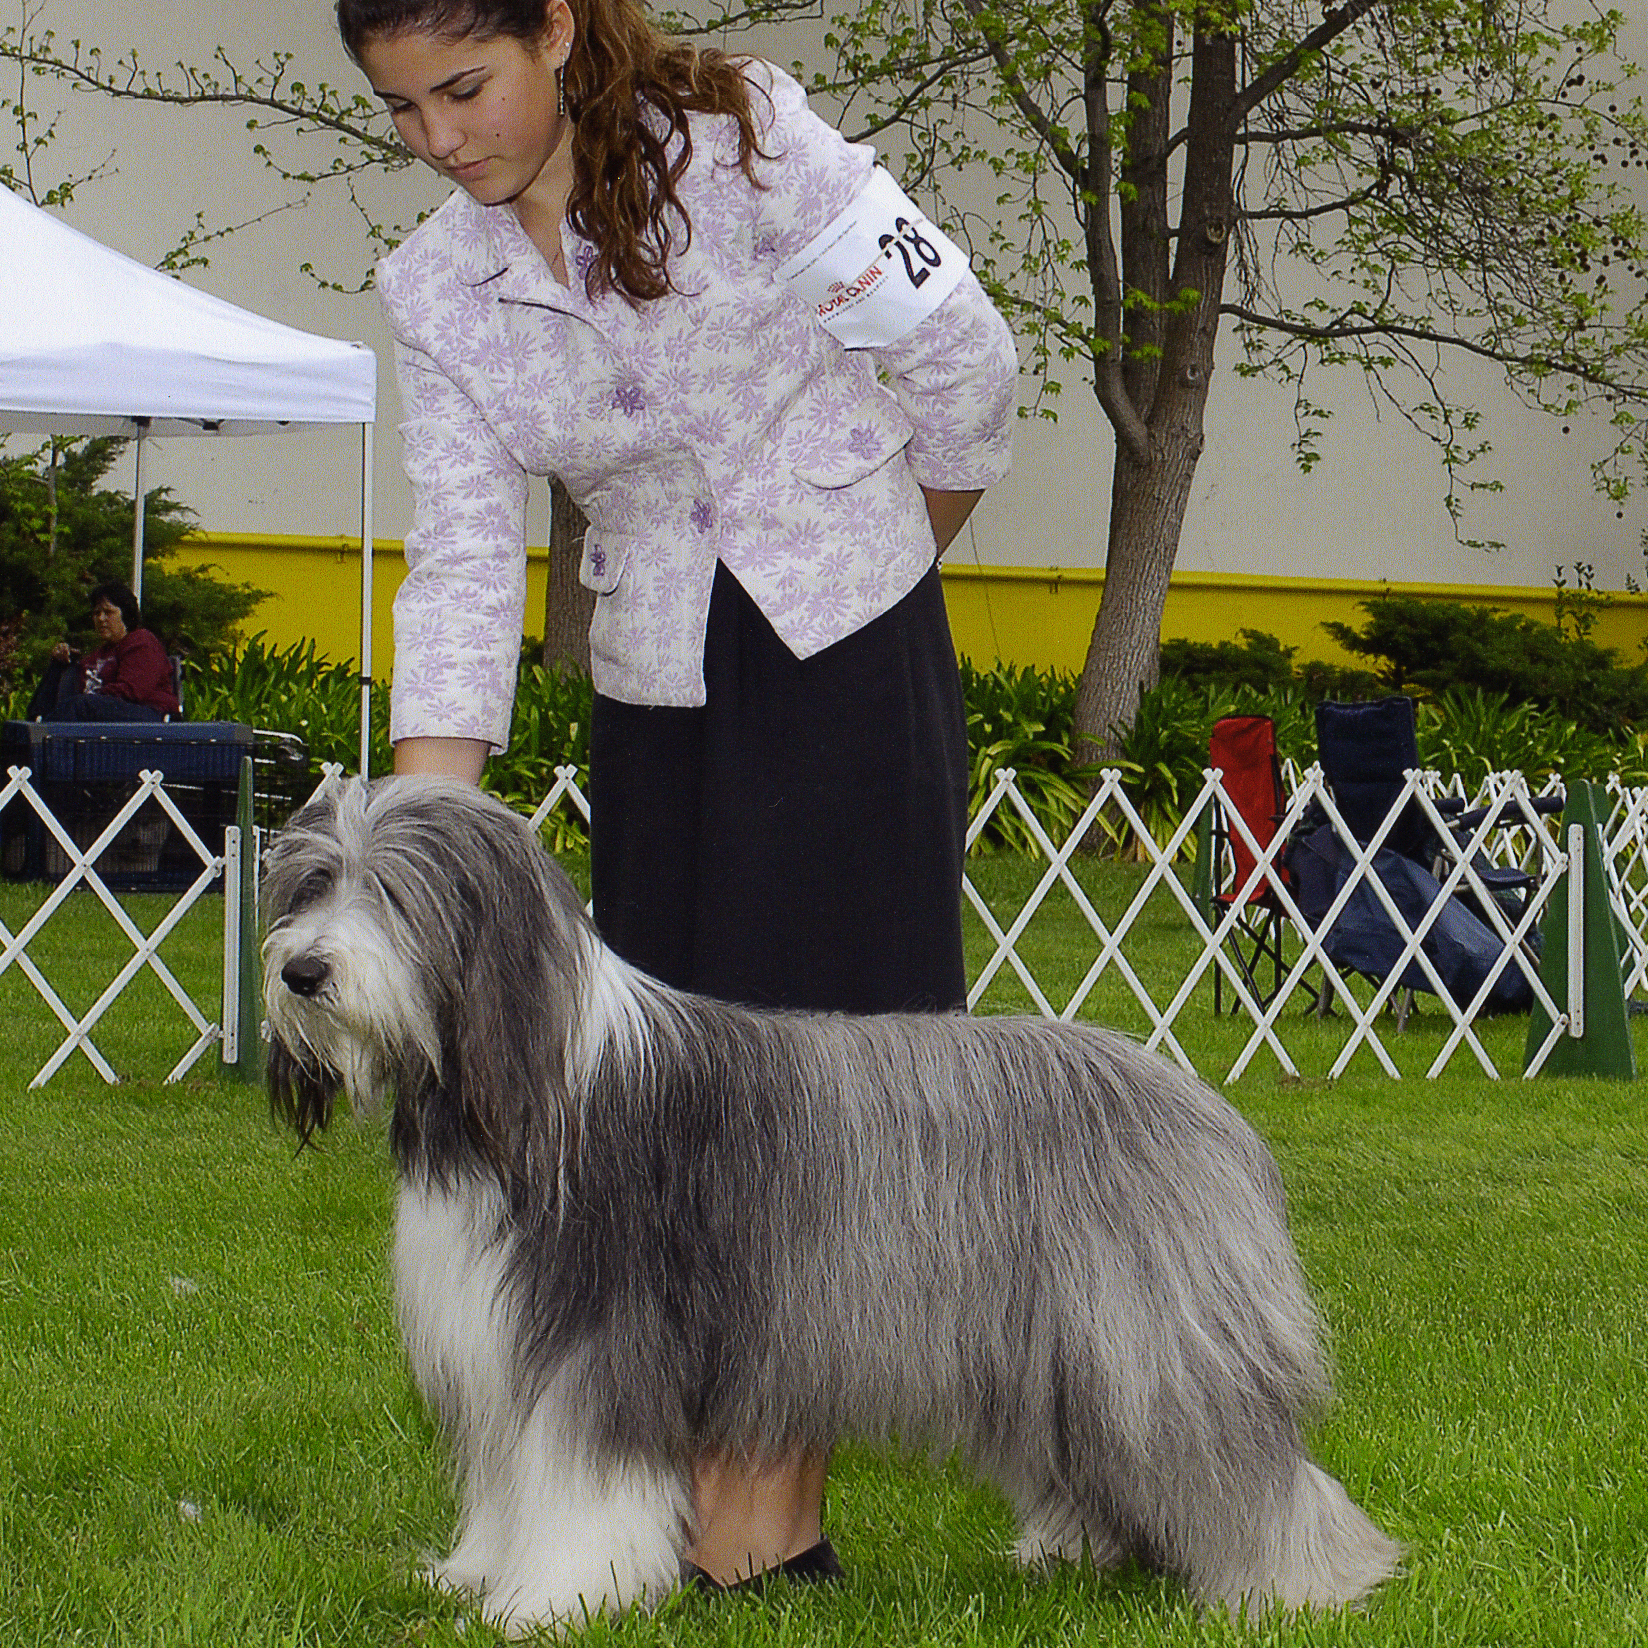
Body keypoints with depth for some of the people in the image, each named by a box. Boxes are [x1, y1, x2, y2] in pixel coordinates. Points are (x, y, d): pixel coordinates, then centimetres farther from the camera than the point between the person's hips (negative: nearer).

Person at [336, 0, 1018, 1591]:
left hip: (849, 652, -4)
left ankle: (776, 1502, -3)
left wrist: (890, 565, 8)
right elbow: (463, 562, -3)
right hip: (655, 697, 5)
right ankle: (743, 1500, 13)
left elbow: (959, 349, -5)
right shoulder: (434, 290, 2)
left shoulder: (744, 140, -11)